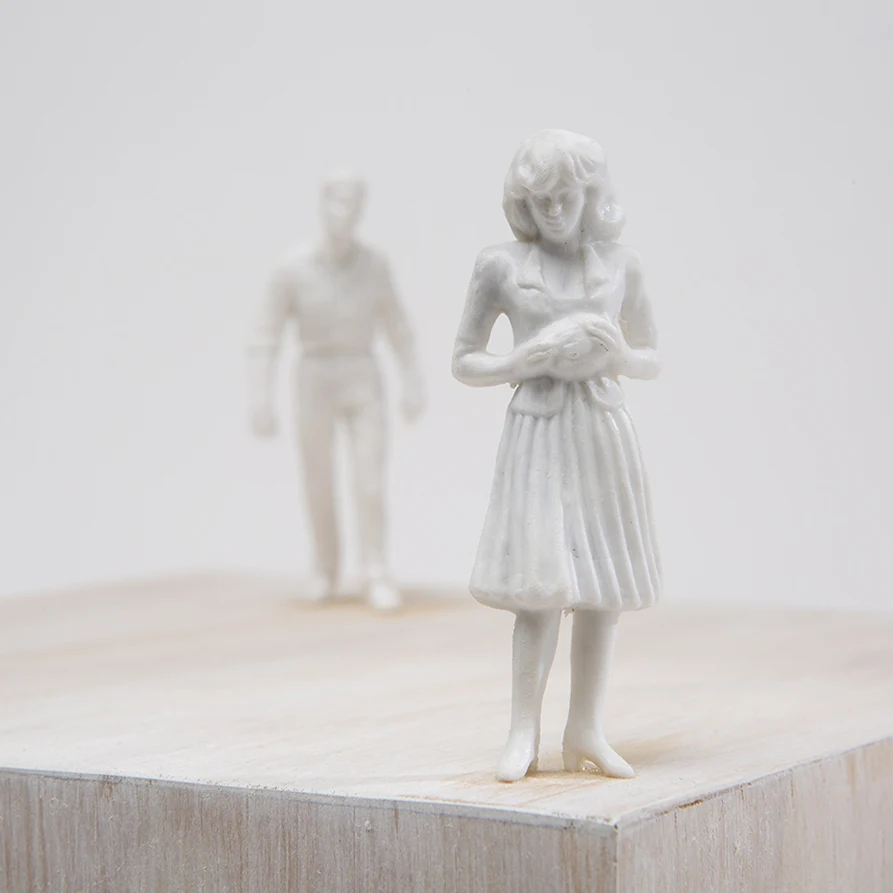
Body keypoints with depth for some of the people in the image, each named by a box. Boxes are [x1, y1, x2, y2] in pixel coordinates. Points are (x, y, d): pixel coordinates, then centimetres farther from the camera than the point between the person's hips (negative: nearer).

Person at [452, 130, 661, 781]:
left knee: (603, 586, 2)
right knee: (542, 583, -11)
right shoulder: (500, 267, 2)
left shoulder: (621, 265, 7)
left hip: (604, 430, 3)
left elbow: (651, 359, 15)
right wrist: (526, 361, -12)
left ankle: (587, 730, 11)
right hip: (537, 431, -3)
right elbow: (464, 362, 6)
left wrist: (616, 357, -8)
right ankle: (524, 736, -4)